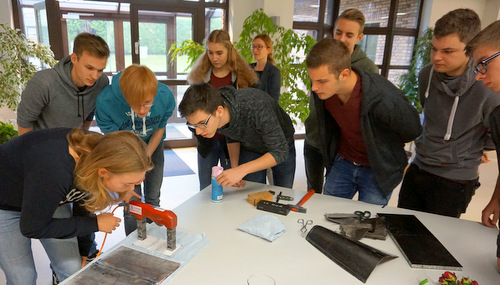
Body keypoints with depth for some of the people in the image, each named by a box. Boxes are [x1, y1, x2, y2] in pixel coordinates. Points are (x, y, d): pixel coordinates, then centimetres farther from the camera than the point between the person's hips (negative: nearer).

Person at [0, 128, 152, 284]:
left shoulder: (101, 157, -24)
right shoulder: (54, 170, -44)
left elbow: (84, 200, -4)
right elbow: (32, 228, -26)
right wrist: (95, 224, -23)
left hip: (50, 198, 5)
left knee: (73, 271, 3)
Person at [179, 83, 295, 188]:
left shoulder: (256, 107, -43)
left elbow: (280, 152, -36)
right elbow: (231, 138, -2)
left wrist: (241, 170, -44)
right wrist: (234, 167, -14)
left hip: (282, 147, -3)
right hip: (250, 149, 3)